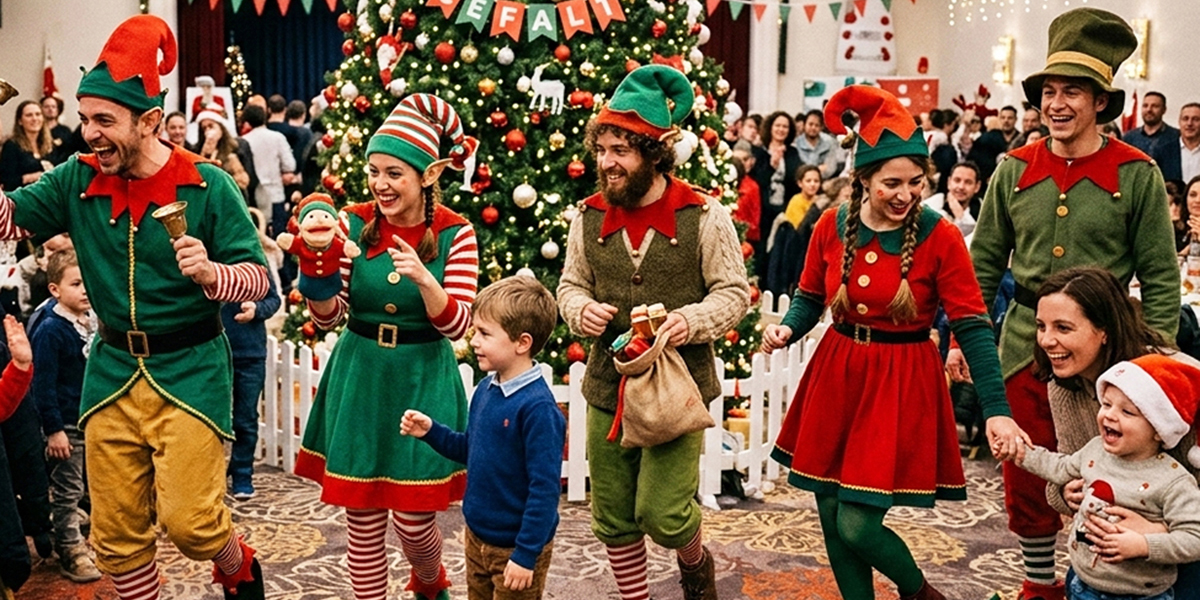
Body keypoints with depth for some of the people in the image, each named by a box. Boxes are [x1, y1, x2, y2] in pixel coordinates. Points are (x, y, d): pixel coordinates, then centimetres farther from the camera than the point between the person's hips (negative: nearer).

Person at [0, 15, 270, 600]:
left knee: (189, 521, -6)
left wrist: (211, 273, -27)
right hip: (112, 370, 4)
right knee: (116, 535, 10)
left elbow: (259, 276, -9)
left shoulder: (206, 186, -9)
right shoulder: (77, 181, 2)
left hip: (191, 370, -4)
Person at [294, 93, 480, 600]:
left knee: (413, 517, 4)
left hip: (422, 381, -2)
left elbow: (456, 326, -11)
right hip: (359, 377, 2)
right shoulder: (355, 224, -2)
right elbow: (328, 318, -3)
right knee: (362, 519, 6)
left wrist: (423, 278, -28)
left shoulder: (455, 234, -7)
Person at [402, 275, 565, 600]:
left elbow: (545, 488, -24)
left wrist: (526, 555, -22)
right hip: (478, 536, 8)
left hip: (515, 548, -8)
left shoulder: (537, 408, -26)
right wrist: (431, 431, 1)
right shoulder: (485, 390, -1)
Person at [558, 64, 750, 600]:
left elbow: (734, 292, -2)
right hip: (607, 389, 4)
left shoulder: (703, 216, -7)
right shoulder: (589, 217, 3)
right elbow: (571, 284, 13)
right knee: (612, 518, 10)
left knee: (661, 514, -6)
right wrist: (581, 309, -9)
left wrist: (693, 320, -21)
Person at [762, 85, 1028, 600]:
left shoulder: (939, 236, -12)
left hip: (901, 383, -4)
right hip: (836, 375, 4)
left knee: (857, 526, -6)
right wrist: (786, 329, -12)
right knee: (831, 516, 10)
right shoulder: (833, 226, -3)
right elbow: (809, 298, 10)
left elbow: (973, 326, -12)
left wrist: (996, 410, -18)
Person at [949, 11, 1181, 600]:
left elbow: (1161, 278, -4)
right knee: (1025, 478, 11)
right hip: (1024, 344, 3)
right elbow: (985, 262, 7)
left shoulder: (1135, 173, -6)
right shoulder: (1016, 169, 2)